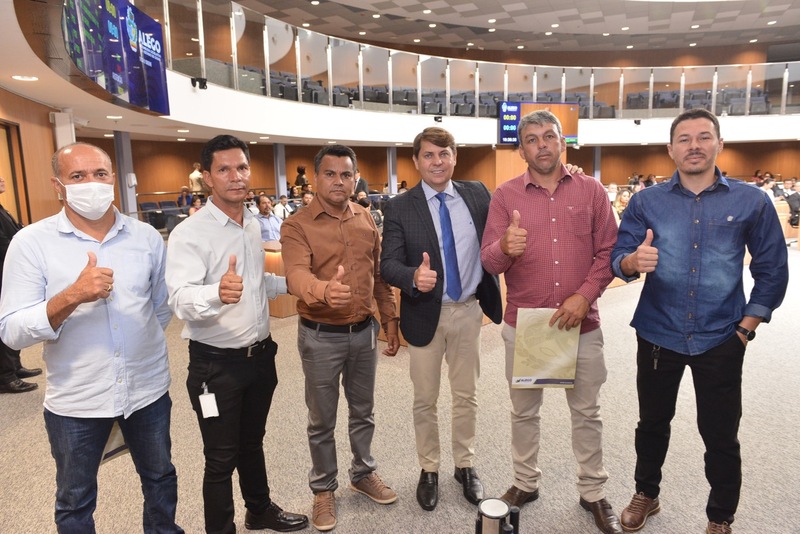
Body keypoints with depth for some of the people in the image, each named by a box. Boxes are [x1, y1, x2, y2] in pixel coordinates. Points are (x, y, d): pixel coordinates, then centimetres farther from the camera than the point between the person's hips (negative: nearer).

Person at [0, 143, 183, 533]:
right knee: (74, 502, 19)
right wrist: (72, 296, -30)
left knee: (160, 477, 23)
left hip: (148, 390, 3)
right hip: (75, 400, -2)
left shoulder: (147, 237, -2)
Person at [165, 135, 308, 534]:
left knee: (252, 442, 25)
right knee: (221, 459, 9)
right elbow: (182, 300, -31)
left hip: (260, 355, 7)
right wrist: (217, 293, -50)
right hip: (216, 364, -7)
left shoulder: (254, 224, 6)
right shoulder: (189, 233, -18)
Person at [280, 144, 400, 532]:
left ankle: (363, 474, 42)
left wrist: (390, 320, 9)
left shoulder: (367, 220, 4)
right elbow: (297, 275, -28)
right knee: (322, 420, 12)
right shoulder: (297, 226, -11)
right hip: (321, 336, -4)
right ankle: (323, 489, 33)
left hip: (364, 331, 4)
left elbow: (379, 274, 10)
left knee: (363, 411, 20)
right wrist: (325, 291, -49)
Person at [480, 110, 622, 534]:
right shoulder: (505, 195, -2)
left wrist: (585, 296, -12)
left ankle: (593, 493, 32)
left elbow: (608, 250, 1)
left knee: (587, 412, 14)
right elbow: (489, 262, -7)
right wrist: (505, 247, -30)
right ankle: (525, 483, 34)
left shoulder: (591, 190, 2)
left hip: (582, 324, 1)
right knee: (524, 412, 14)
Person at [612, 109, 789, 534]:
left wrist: (746, 328, -3)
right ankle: (646, 495, 41)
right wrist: (634, 261, -29)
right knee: (652, 423, 18)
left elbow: (772, 270, 3)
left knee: (721, 436, 11)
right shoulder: (646, 201, -2)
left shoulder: (752, 201, -2)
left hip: (721, 340, 0)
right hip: (657, 335, 1)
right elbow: (617, 259, -6)